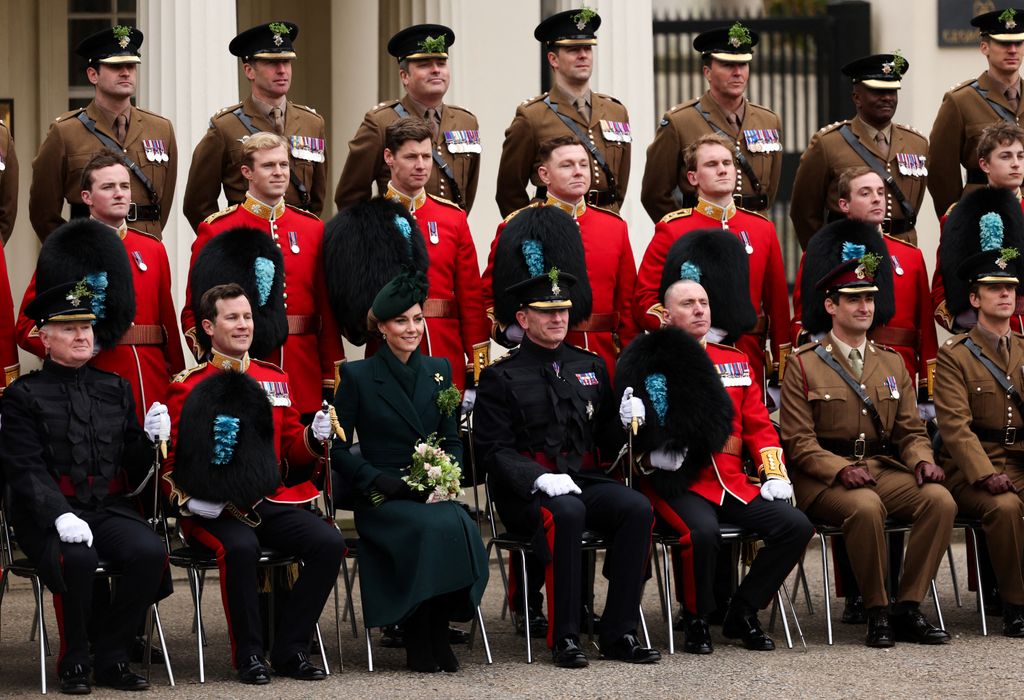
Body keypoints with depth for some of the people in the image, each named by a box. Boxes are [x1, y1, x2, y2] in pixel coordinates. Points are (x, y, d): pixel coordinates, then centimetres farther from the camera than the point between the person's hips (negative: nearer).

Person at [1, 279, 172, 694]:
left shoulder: (116, 390, 16)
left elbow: (132, 471, 16)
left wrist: (149, 439, -6)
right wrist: (59, 515, -26)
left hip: (110, 509, 4)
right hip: (47, 514, -4)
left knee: (151, 552, -24)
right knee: (77, 558, -35)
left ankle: (110, 658, -9)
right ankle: (74, 663, -12)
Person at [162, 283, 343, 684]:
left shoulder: (275, 380, 15)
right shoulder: (188, 388, 1)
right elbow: (172, 465, 0)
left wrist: (314, 437, -5)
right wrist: (188, 500, -19)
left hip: (273, 502, 5)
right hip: (217, 508, -5)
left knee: (329, 543, -20)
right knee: (241, 547, -36)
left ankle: (289, 649, -8)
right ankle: (249, 655, -17)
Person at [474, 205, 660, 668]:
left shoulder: (590, 367, 17)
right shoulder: (501, 377, 2)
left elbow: (607, 438, 17)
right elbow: (494, 449, -5)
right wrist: (539, 478, -22)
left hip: (585, 480, 4)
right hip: (526, 491, -4)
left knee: (637, 508, -25)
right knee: (565, 513, -37)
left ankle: (619, 634, -21)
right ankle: (564, 639, -28)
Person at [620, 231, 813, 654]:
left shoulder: (735, 362, 18)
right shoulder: (650, 362, 0)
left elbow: (759, 425, 18)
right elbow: (639, 429, -6)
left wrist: (774, 474, 4)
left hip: (732, 483, 6)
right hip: (679, 483, -6)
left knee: (795, 526, -12)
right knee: (702, 532, -35)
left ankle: (741, 614, 2)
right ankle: (696, 620, -9)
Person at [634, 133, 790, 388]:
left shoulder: (762, 228, 12)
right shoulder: (672, 230, 1)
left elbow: (778, 302, 13)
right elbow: (644, 300, -3)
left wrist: (782, 367, 8)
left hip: (749, 365, 3)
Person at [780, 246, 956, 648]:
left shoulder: (892, 364, 16)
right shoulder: (804, 366, 1)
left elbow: (911, 430, 15)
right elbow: (798, 441, -5)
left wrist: (922, 461, -9)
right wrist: (841, 469, -22)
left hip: (885, 468, 5)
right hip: (824, 479, -5)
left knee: (940, 499, -24)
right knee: (866, 506, -37)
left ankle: (908, 608, -16)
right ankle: (877, 614, -21)